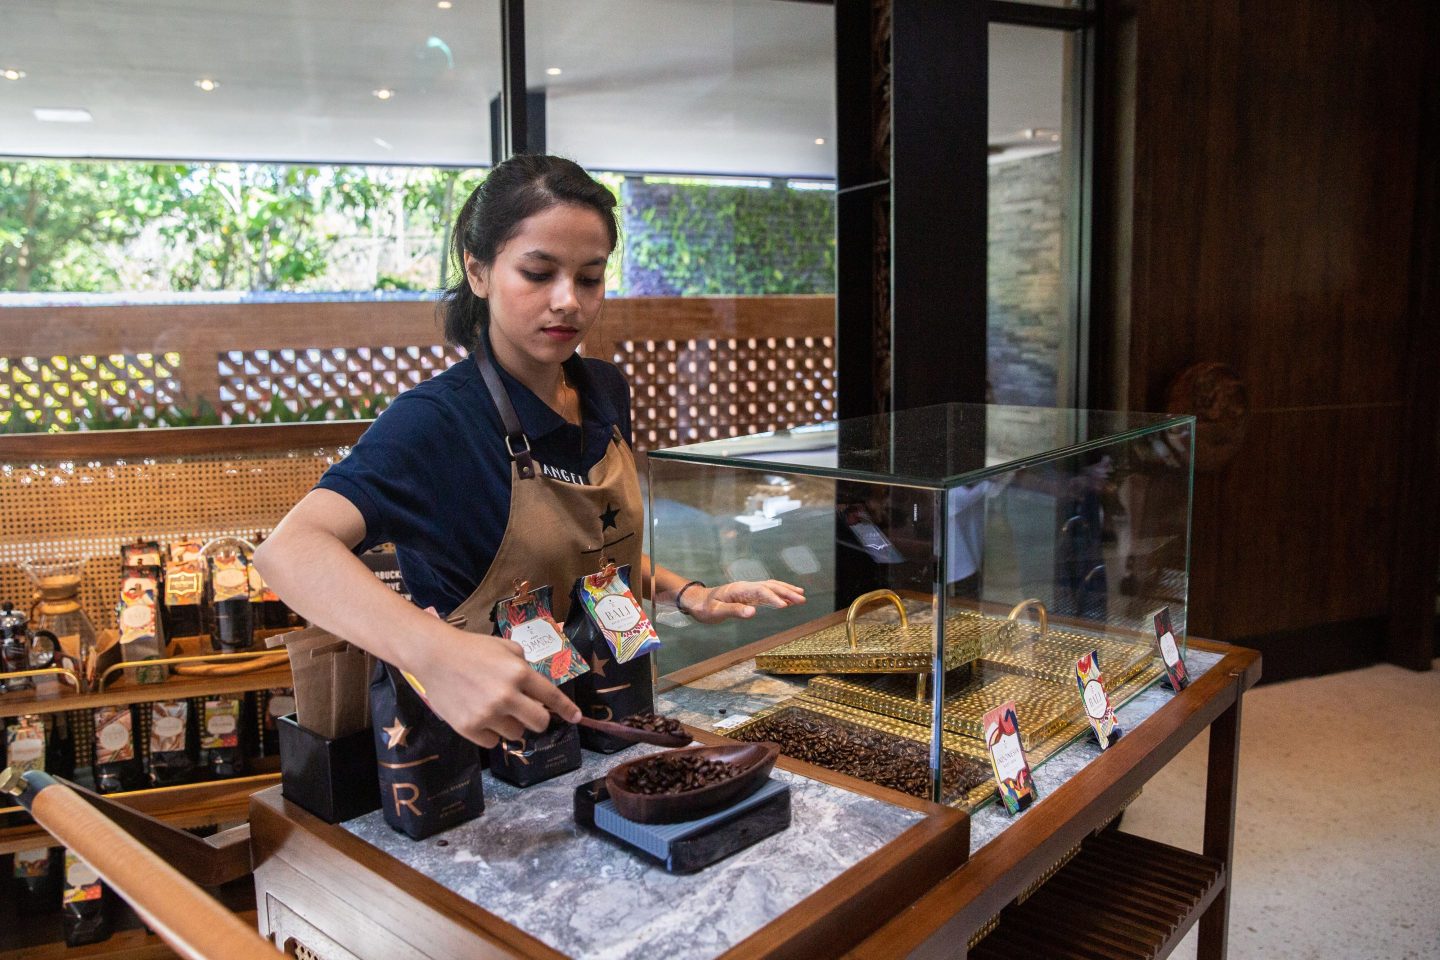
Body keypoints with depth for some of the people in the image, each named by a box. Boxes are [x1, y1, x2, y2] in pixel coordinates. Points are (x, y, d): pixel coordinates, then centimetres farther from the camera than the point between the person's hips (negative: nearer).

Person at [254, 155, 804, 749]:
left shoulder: (605, 391, 4)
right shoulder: (436, 421, -17)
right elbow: (291, 550, -33)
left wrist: (687, 595, 3)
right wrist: (436, 654, -49)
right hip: (492, 739, -5)